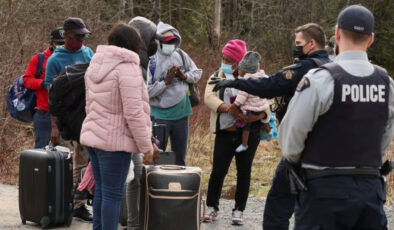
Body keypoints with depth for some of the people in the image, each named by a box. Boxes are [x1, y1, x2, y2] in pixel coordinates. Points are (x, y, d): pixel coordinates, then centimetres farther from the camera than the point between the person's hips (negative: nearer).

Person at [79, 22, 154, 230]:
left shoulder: (95, 65, 12)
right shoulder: (127, 68, -15)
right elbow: (134, 112, -19)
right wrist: (146, 146, -12)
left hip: (93, 136, 9)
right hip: (114, 141, -9)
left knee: (101, 191, 15)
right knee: (113, 195, -4)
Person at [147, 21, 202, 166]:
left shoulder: (180, 55, 0)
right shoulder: (151, 61, -14)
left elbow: (197, 73, 11)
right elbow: (146, 91, -19)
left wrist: (185, 76, -8)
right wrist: (166, 81, -21)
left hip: (181, 113, 5)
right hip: (160, 115, -5)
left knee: (180, 157, 15)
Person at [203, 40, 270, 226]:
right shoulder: (217, 78, 6)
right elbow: (209, 97, -12)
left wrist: (259, 115, -23)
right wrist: (230, 109, -28)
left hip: (249, 132, -1)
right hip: (225, 133, 1)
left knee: (244, 171, 5)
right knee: (218, 171, 0)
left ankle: (239, 211, 14)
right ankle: (212, 208, 15)